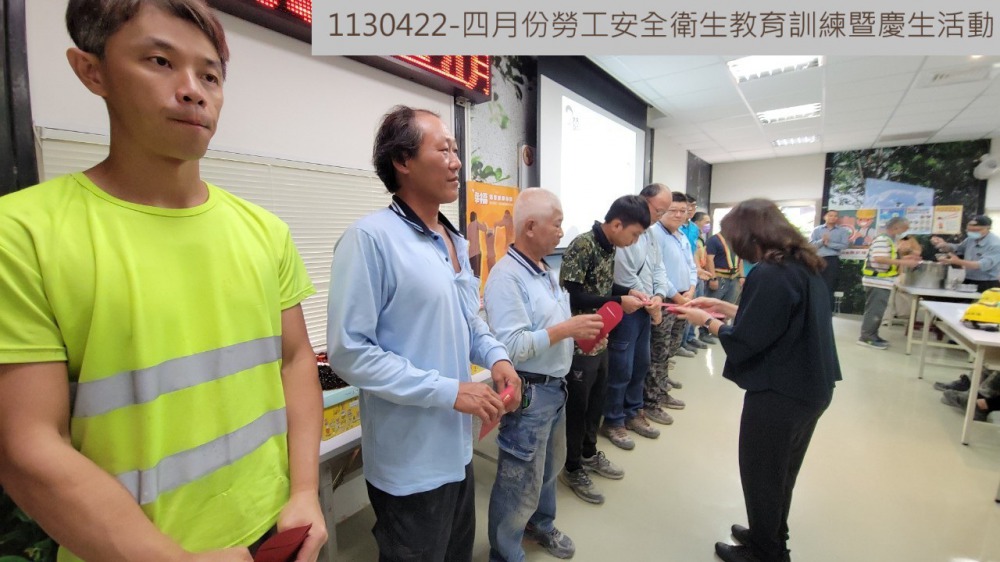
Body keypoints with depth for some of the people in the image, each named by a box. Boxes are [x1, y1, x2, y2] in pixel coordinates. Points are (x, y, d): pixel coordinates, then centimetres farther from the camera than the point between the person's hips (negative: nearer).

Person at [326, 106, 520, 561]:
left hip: (457, 448, 8)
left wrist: (495, 357, -5)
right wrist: (448, 391, -25)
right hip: (409, 463, -8)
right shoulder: (371, 237, -21)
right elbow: (349, 351, -24)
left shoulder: (456, 242, 6)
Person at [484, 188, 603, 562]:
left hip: (555, 387, 9)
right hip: (529, 393, -9)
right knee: (521, 482, 8)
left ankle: (540, 524, 51)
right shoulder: (506, 276, -21)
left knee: (550, 467, 27)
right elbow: (510, 346, -28)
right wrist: (567, 329, -25)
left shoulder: (545, 271, 8)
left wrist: (581, 333, -1)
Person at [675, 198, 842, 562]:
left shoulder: (768, 274, -25)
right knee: (780, 472, 26)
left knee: (761, 475, 13)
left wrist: (707, 321, -7)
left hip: (779, 394, -9)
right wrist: (722, 307, 11)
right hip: (810, 387, 9)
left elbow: (744, 342, -23)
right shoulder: (803, 265, 5)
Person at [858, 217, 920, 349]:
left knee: (876, 309, 15)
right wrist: (903, 262, -26)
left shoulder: (889, 240, 14)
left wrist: (904, 258, 12)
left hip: (883, 281, 10)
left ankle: (871, 335, 22)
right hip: (878, 280, -10)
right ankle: (866, 337, -1)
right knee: (875, 310, -6)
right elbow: (879, 259, -27)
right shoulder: (882, 239, -16)